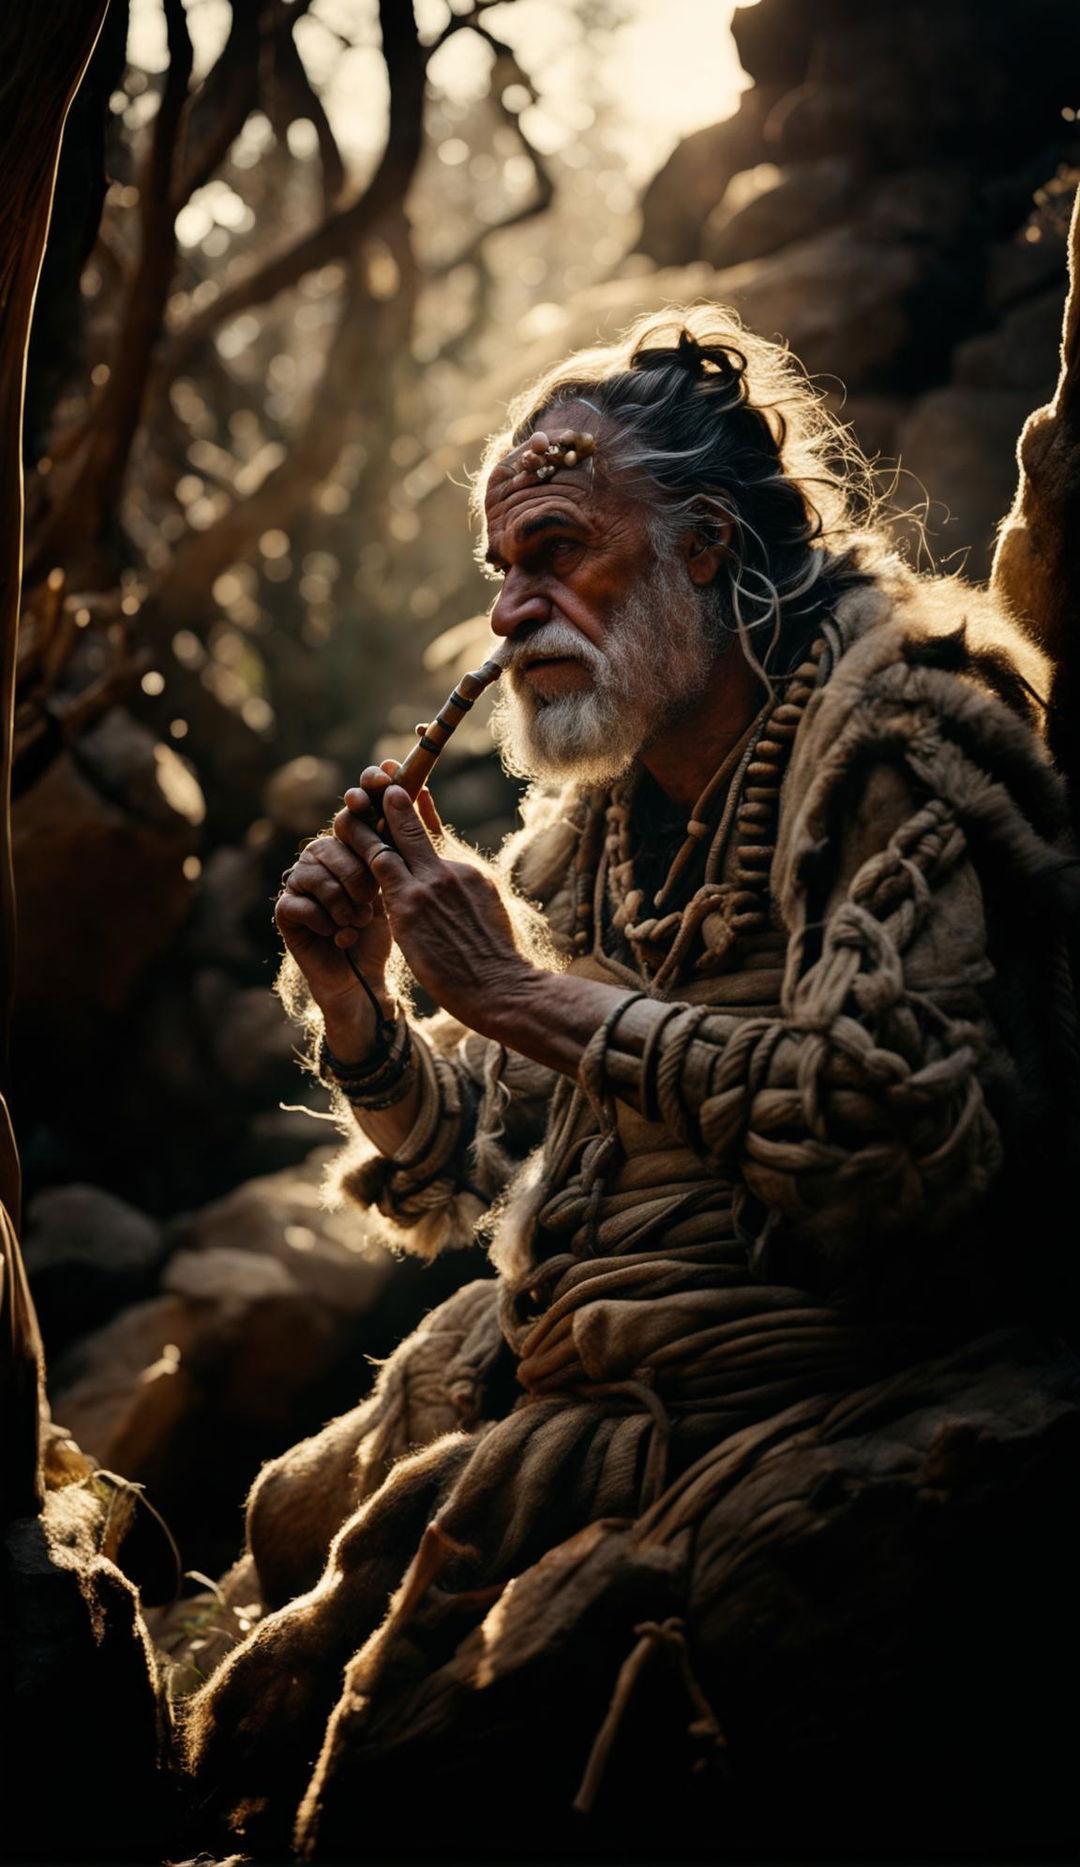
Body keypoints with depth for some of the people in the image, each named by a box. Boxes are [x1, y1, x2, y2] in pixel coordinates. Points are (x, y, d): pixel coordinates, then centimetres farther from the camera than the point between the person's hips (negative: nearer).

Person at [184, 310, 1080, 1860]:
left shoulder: (900, 729, -9)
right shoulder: (597, 820, 14)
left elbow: (903, 1123, -24)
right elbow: (458, 1181, 20)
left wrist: (523, 989, -18)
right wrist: (352, 996, -1)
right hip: (552, 1376, 9)